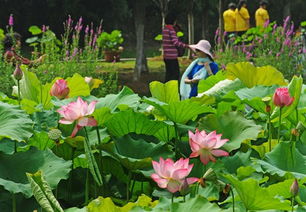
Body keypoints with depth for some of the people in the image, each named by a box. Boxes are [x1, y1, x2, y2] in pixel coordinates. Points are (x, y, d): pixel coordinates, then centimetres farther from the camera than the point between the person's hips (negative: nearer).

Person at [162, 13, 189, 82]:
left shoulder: (164, 29, 12)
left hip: (166, 56, 9)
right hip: (172, 56, -9)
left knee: (168, 74, 13)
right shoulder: (171, 29, -13)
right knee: (175, 74, -6)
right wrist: (187, 46, -19)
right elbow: (175, 42, -21)